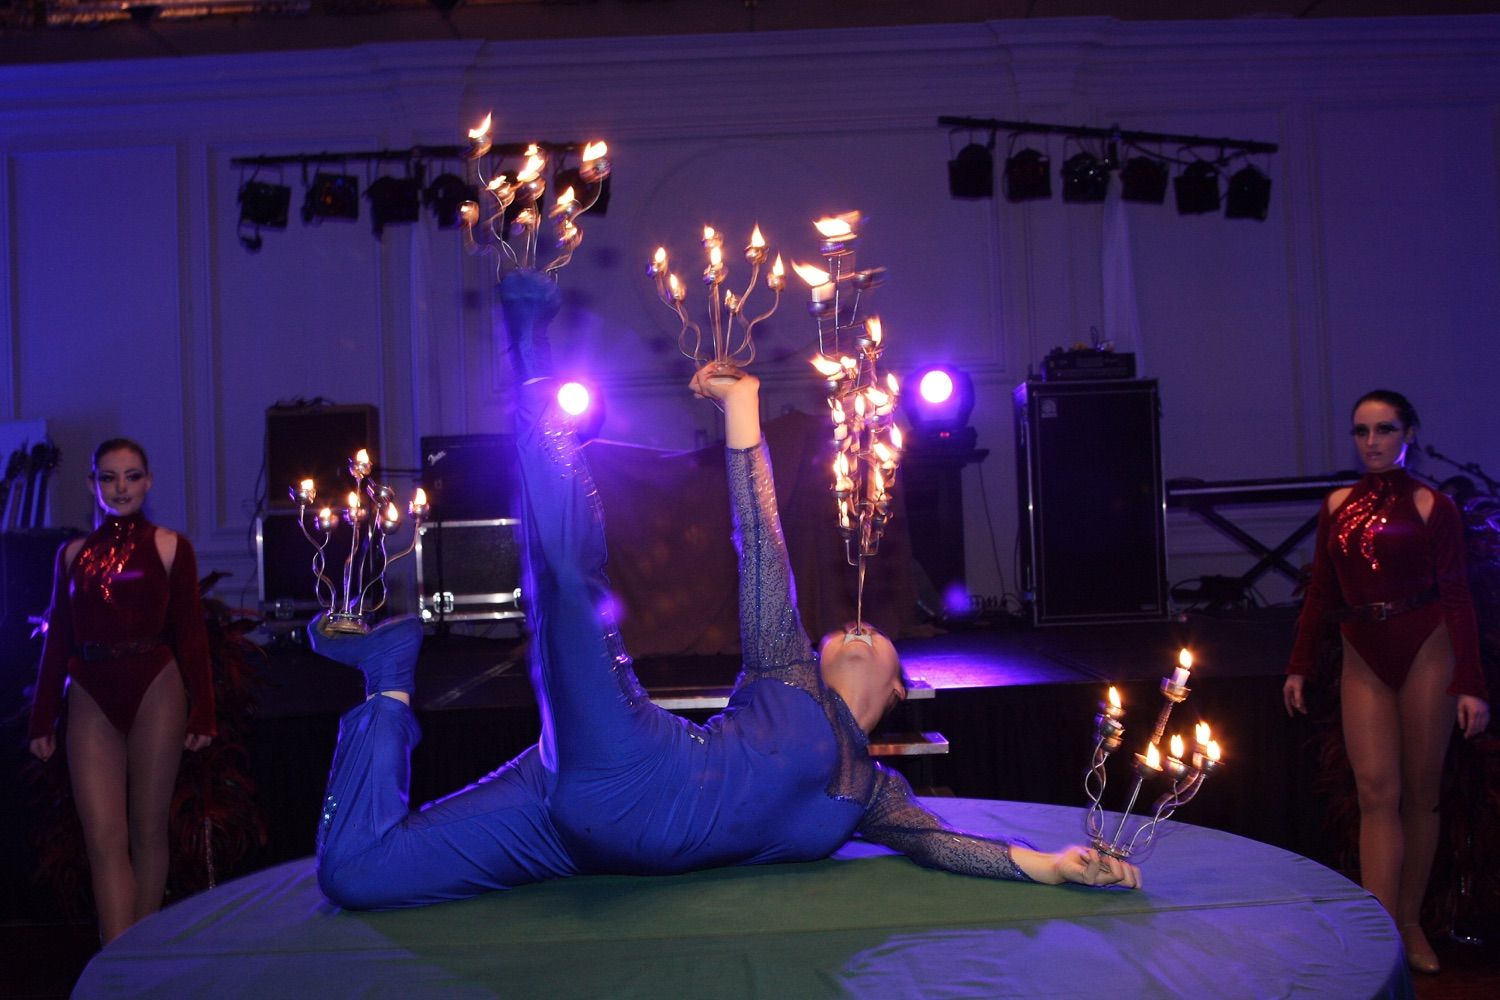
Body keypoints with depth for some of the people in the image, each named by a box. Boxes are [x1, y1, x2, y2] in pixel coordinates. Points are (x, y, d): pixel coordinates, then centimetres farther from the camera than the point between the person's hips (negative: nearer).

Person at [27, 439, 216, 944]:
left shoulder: (169, 546, 5)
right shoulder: (73, 554, 12)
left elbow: (190, 632, 2)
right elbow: (57, 639, 13)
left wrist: (202, 711, -3)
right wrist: (43, 718, 10)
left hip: (156, 692, -2)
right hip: (91, 698, 2)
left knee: (148, 831, 4)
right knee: (104, 840, -6)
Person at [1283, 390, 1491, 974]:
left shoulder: (1432, 507, -2)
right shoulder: (1338, 505, 9)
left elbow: (1457, 597, -5)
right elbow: (1320, 591, 13)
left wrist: (1470, 684, -10)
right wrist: (1299, 666, 10)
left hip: (1426, 650, -2)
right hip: (1364, 658, 3)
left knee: (1420, 792, 5)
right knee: (1377, 792, -5)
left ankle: (1410, 924, 18)